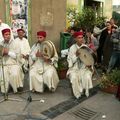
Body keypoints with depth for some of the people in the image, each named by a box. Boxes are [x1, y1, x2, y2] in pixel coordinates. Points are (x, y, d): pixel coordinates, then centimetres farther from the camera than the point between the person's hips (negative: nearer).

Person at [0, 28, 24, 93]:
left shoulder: (15, 44, 3)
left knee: (15, 75, -29)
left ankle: (16, 89, -10)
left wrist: (8, 52, -12)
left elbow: (16, 55, -5)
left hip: (13, 64, -2)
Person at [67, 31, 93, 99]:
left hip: (85, 67, 1)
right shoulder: (72, 48, -3)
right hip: (75, 68, -1)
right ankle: (77, 93, -8)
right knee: (74, 78, -29)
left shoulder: (85, 47, 1)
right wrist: (76, 55, -23)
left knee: (87, 77, -27)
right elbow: (71, 60, -6)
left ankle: (86, 92, -4)